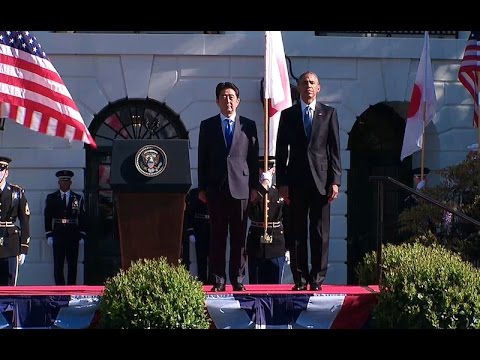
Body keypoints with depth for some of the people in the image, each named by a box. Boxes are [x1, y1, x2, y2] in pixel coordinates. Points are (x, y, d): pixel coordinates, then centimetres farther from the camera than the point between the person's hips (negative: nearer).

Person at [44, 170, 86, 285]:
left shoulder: (78, 198, 8)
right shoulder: (51, 198, 7)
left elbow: (82, 218, 6)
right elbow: (47, 217, 3)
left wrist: (82, 236, -1)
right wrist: (49, 235, -5)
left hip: (73, 236, 1)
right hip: (57, 236, -1)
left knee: (72, 265, 3)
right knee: (58, 266, -1)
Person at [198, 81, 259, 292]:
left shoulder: (248, 126, 9)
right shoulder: (207, 126, 10)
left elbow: (253, 157, 8)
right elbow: (202, 158, 8)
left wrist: (254, 187, 2)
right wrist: (202, 188, 2)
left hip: (240, 187, 0)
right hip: (216, 188, 0)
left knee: (239, 237, 2)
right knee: (217, 236, 1)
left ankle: (238, 279, 8)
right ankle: (218, 280, 4)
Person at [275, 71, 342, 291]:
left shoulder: (329, 114, 8)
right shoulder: (288, 115, 9)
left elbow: (335, 150, 5)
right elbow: (281, 151, 7)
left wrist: (335, 181, -3)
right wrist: (282, 183, -1)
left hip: (321, 180, 0)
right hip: (296, 182, 1)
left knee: (320, 233, -1)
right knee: (297, 234, 1)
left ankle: (317, 279, 4)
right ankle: (300, 279, 6)